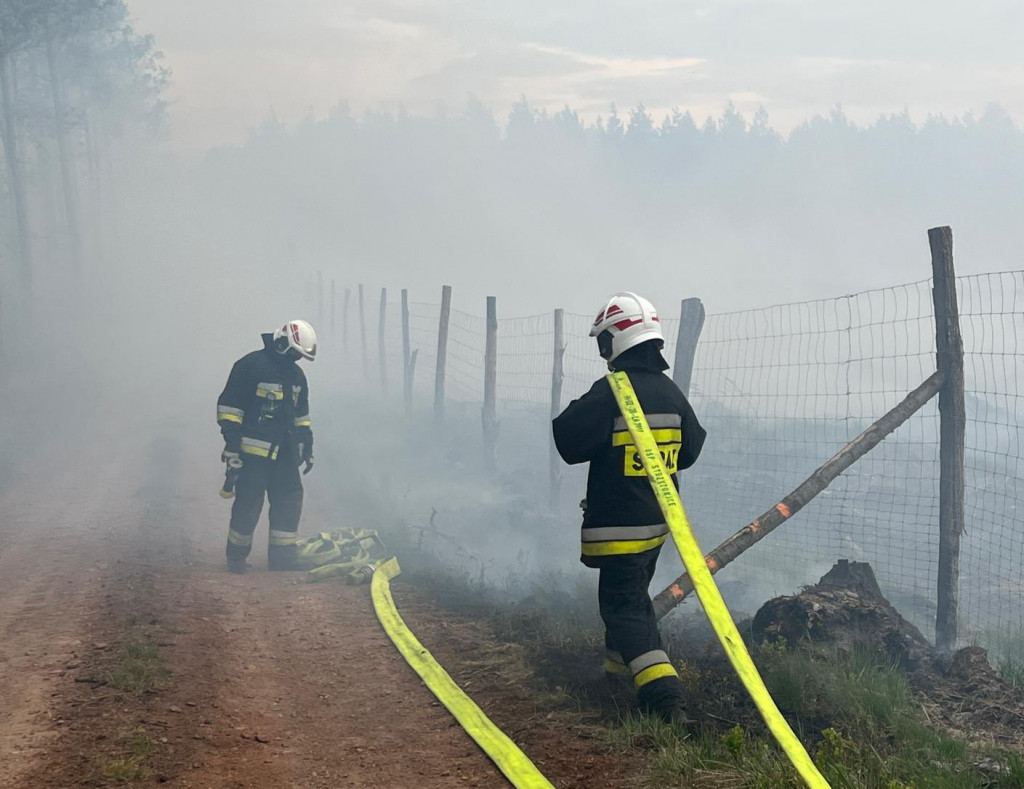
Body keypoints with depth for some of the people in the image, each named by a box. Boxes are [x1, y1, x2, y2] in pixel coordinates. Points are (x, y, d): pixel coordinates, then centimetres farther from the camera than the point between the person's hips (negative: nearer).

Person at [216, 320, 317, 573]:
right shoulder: (250, 365, -8)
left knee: (289, 502, 1)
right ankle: (236, 558, 11)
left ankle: (282, 557, 9)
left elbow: (301, 415, 27)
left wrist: (307, 446, 22)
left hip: (284, 452, 7)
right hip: (253, 451, -7)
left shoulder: (296, 375, 17)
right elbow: (228, 406, -9)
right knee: (248, 504, -4)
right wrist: (231, 442, -14)